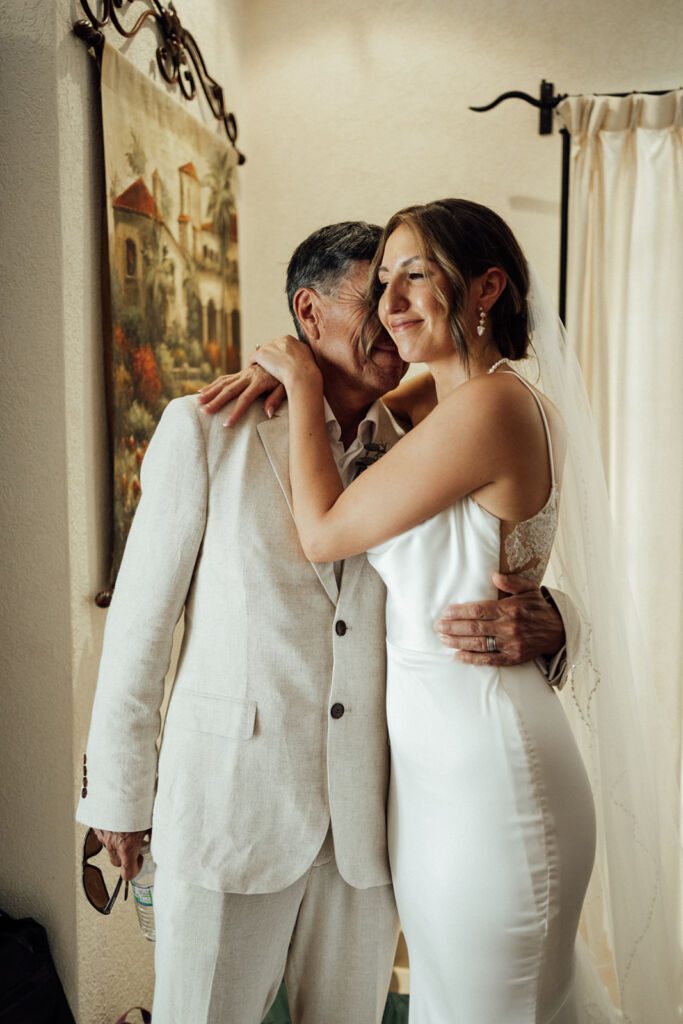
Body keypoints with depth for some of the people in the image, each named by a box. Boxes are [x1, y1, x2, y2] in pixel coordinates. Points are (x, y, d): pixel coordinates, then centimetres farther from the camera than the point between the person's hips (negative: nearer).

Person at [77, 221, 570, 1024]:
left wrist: (543, 625, -18)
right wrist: (119, 791, 1)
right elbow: (141, 618, -3)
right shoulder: (206, 428, -6)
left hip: (368, 813, 4)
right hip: (228, 801, -3)